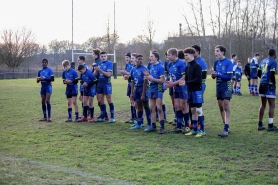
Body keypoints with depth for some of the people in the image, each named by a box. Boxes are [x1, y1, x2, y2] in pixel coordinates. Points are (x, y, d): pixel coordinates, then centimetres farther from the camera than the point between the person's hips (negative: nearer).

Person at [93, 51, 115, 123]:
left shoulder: (109, 63, -6)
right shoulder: (99, 64, 12)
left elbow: (108, 74, -15)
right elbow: (94, 75, 10)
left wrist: (100, 70, -20)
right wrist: (96, 70, -11)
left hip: (107, 84, -6)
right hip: (99, 84, 6)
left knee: (109, 101, -3)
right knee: (101, 101, 9)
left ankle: (112, 117, 1)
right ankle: (102, 117, 19)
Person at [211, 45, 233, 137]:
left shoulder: (228, 62, -11)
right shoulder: (216, 62, 8)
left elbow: (229, 76, -18)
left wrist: (217, 74, -21)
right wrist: (213, 75, -10)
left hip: (226, 88, -7)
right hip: (218, 87, 7)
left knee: (226, 107, -10)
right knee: (221, 108, 10)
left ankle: (226, 129, -12)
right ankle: (226, 127, 21)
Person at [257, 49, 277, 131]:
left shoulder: (263, 61, 13)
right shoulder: (273, 62, -10)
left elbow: (258, 74, 15)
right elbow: (272, 75, -17)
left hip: (262, 84, 8)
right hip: (269, 84, -8)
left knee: (263, 105, 14)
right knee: (272, 105, -1)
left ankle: (260, 125, 16)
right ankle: (270, 125, -2)